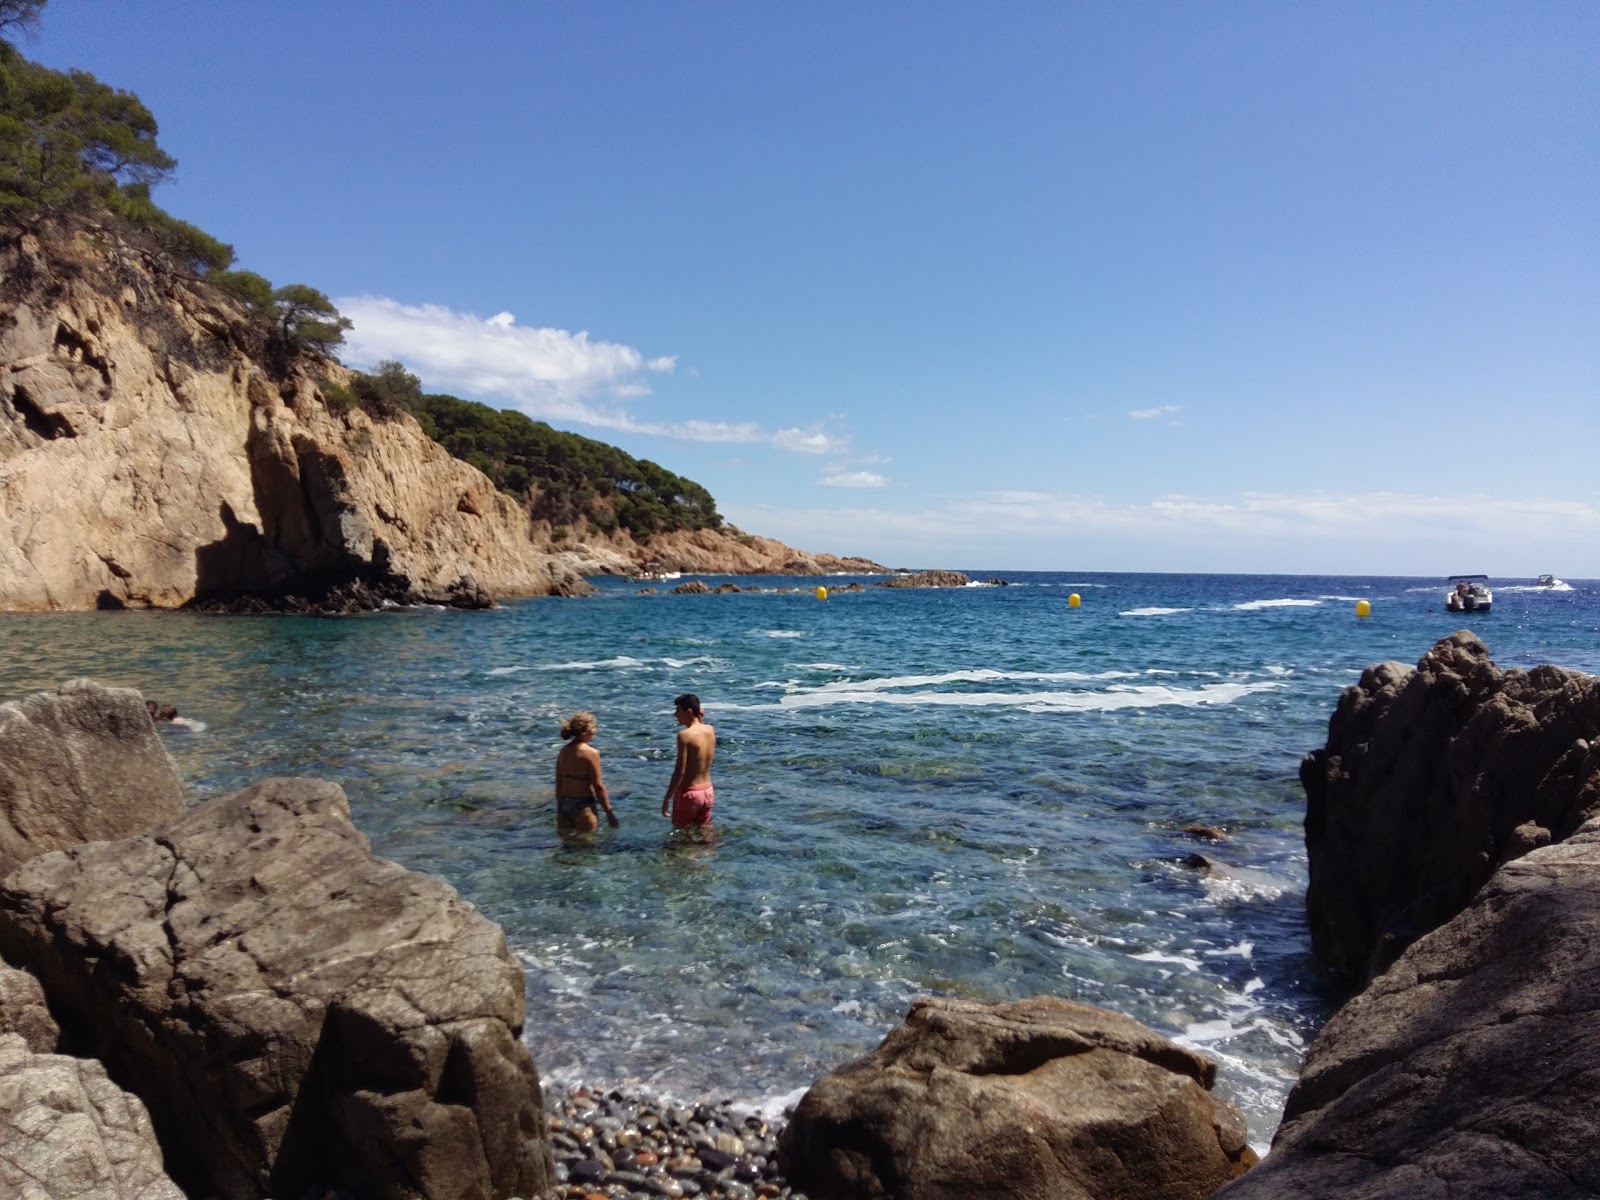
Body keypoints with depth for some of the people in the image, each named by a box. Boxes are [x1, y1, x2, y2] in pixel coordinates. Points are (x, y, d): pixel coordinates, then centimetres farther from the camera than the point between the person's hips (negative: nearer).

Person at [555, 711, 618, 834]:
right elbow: (598, 786, -14)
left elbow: (559, 782, 10)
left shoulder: (564, 751, 4)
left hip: (565, 803, 7)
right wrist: (609, 812, -7)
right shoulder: (591, 753, -15)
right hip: (584, 805, -6)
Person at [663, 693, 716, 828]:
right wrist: (700, 718, 9)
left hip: (689, 793, -7)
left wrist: (667, 798, -14)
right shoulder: (710, 730, 1)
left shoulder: (684, 735, -18)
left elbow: (680, 771, -20)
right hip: (708, 791, 7)